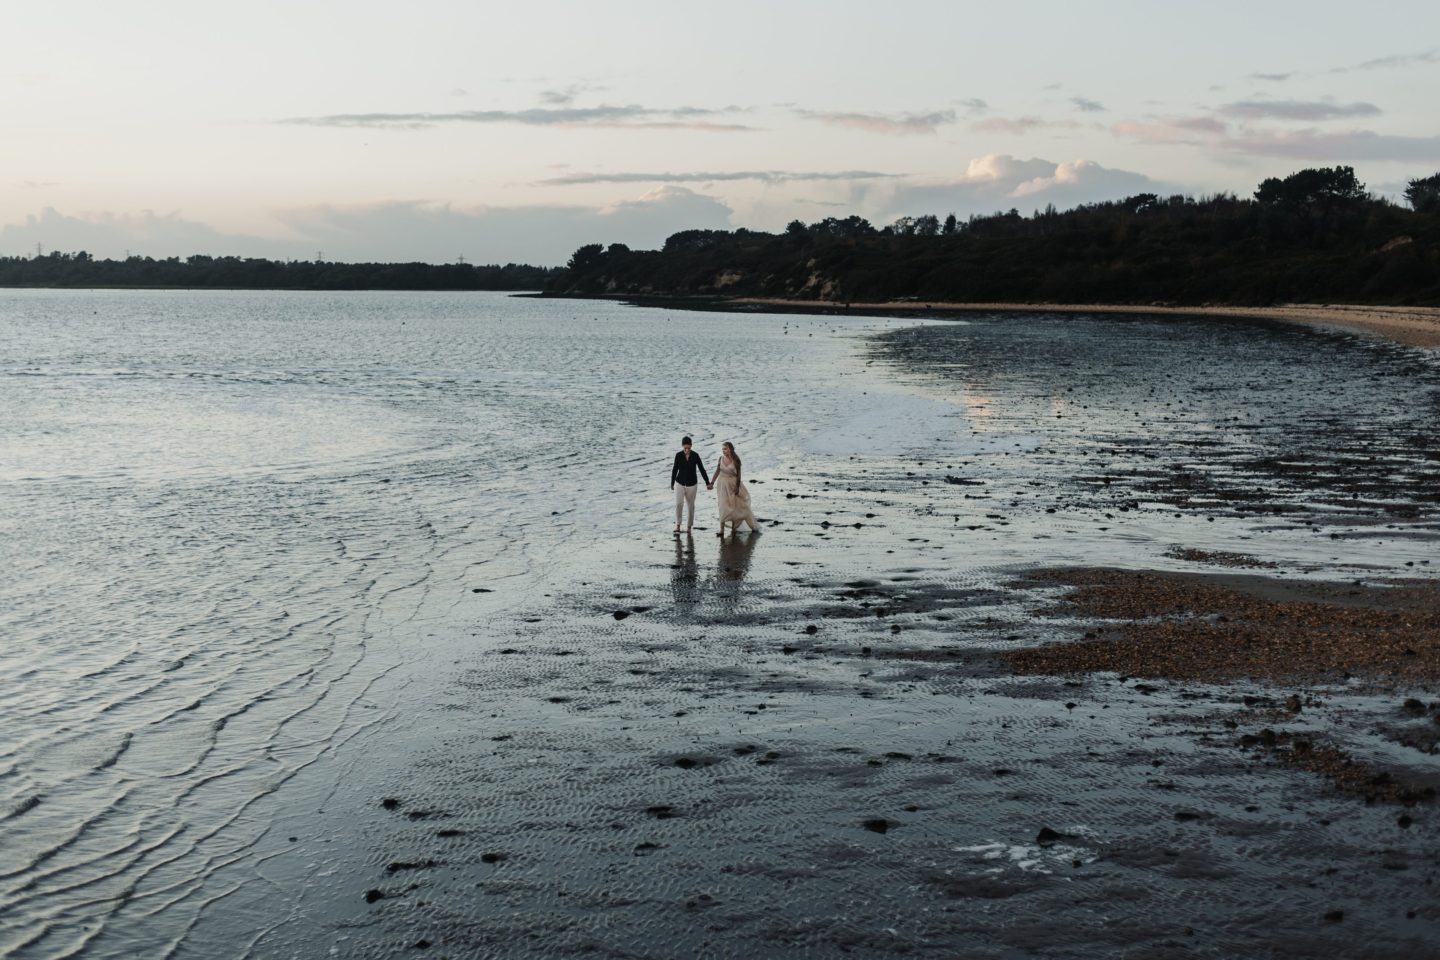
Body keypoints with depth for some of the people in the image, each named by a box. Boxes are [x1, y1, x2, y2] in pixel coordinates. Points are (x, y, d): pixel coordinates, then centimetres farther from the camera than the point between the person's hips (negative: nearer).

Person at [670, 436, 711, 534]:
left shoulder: (695, 456, -7)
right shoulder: (678, 455, -6)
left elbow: (702, 469, -1)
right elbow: (674, 470, 4)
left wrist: (707, 483, -1)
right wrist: (672, 483, 11)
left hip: (691, 485, 1)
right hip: (679, 483, 0)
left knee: (691, 506, 8)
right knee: (679, 504, -14)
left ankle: (689, 526, 21)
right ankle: (677, 525, -3)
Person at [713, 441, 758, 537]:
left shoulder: (735, 460, -12)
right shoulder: (721, 458, -3)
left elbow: (738, 474, -8)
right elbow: (717, 471, 5)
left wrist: (737, 487, -10)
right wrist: (712, 483, 2)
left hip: (733, 484, -2)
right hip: (723, 484, 2)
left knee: (735, 506, 9)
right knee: (723, 506, -2)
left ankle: (734, 527, 26)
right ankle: (722, 530, -2)